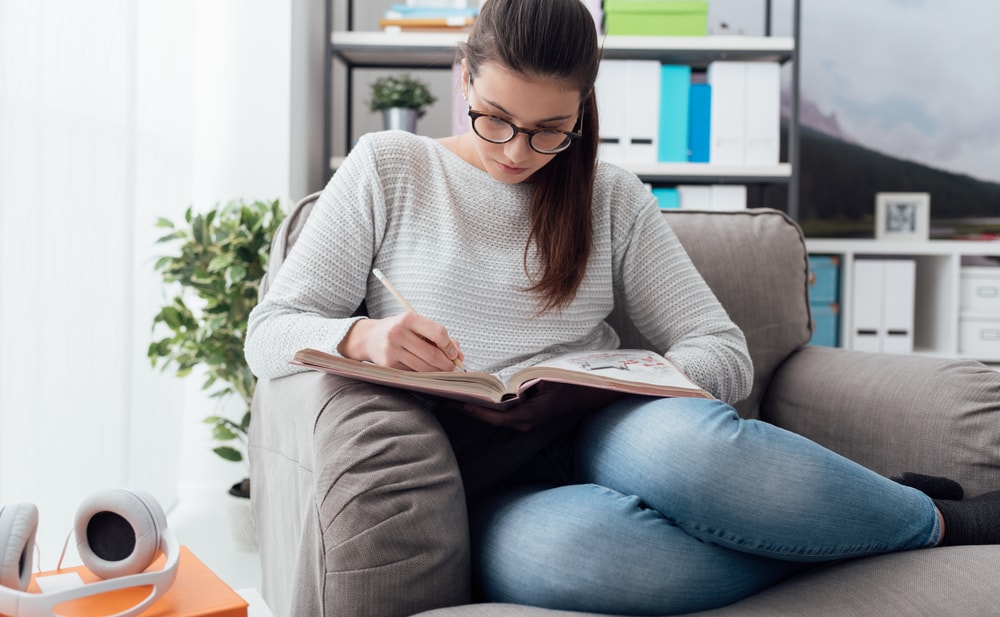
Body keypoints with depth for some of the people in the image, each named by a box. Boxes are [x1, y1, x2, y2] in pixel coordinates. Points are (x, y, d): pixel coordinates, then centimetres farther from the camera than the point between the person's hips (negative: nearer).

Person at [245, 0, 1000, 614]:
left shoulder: (613, 198, 13)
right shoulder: (387, 168, 9)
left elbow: (724, 353, 8)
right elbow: (270, 334, 6)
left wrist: (583, 392, -11)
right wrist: (363, 335, -18)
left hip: (600, 439, 2)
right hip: (482, 492, -1)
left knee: (683, 442, -38)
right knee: (570, 545, -39)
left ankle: (924, 516, -12)